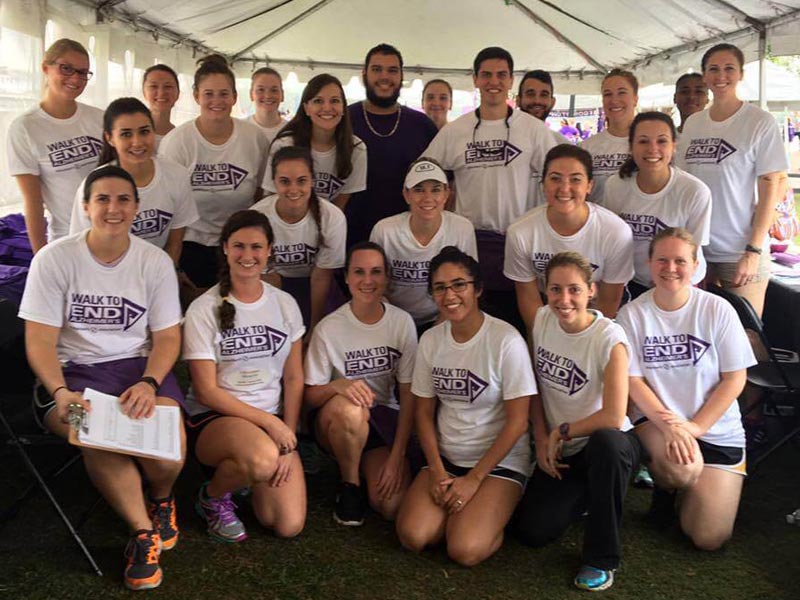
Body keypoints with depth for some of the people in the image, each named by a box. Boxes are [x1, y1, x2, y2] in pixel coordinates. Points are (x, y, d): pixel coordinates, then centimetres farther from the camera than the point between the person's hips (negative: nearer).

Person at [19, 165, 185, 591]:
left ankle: (160, 499, 15)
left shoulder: (156, 262, 0)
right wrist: (61, 393, -24)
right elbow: (40, 340, -6)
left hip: (140, 366, 1)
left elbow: (167, 337, 1)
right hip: (73, 370, -1)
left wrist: (149, 384, -18)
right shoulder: (54, 259, -5)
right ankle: (143, 532, -9)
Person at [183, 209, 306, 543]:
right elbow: (206, 391, -10)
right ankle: (213, 496, -2)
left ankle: (246, 473, 20)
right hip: (214, 418, -4)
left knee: (289, 526, -11)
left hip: (274, 422, 4)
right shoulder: (204, 310, -8)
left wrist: (287, 441, -5)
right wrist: (269, 421, -15)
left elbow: (293, 378, 4)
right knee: (262, 459, -37)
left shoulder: (285, 304, 4)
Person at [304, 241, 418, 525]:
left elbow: (408, 394, -5)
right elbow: (310, 395, -8)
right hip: (336, 421, -1)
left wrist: (397, 456, -12)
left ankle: (368, 467, 14)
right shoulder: (329, 328, -12)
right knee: (350, 408, -38)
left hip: (385, 420, 1)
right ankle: (349, 483, -9)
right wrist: (337, 386, -31)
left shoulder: (402, 322, -7)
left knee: (392, 506, -21)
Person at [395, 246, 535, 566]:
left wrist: (474, 478, -12)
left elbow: (517, 421, -13)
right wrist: (438, 472, -7)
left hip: (499, 463, -4)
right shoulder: (430, 340, 0)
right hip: (445, 459, 4)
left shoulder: (506, 340, -16)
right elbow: (424, 411, 6)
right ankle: (456, 508, 11)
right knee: (412, 536, -17)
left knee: (465, 550, -22)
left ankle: (494, 512, 8)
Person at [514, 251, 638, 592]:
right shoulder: (542, 319, -5)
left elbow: (613, 417, -30)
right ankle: (584, 498, 24)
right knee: (532, 532, -11)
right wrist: (542, 440, -3)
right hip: (559, 452, 5)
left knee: (606, 442, -41)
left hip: (607, 446, -4)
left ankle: (601, 559, -20)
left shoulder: (609, 338, -23)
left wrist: (561, 432, -16)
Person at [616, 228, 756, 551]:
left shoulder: (718, 310, -9)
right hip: (655, 417, 0)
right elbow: (633, 381, -8)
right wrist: (668, 424, -22)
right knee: (682, 468, -35)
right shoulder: (632, 314, -8)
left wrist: (695, 427, -15)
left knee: (708, 538, -5)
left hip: (717, 428, 1)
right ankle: (664, 486, 3)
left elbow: (735, 379, -7)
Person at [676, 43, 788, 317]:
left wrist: (754, 250, -13)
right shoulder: (692, 124, 9)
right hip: (694, 247, 4)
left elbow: (771, 187, -7)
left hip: (741, 252, -4)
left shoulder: (760, 122, -4)